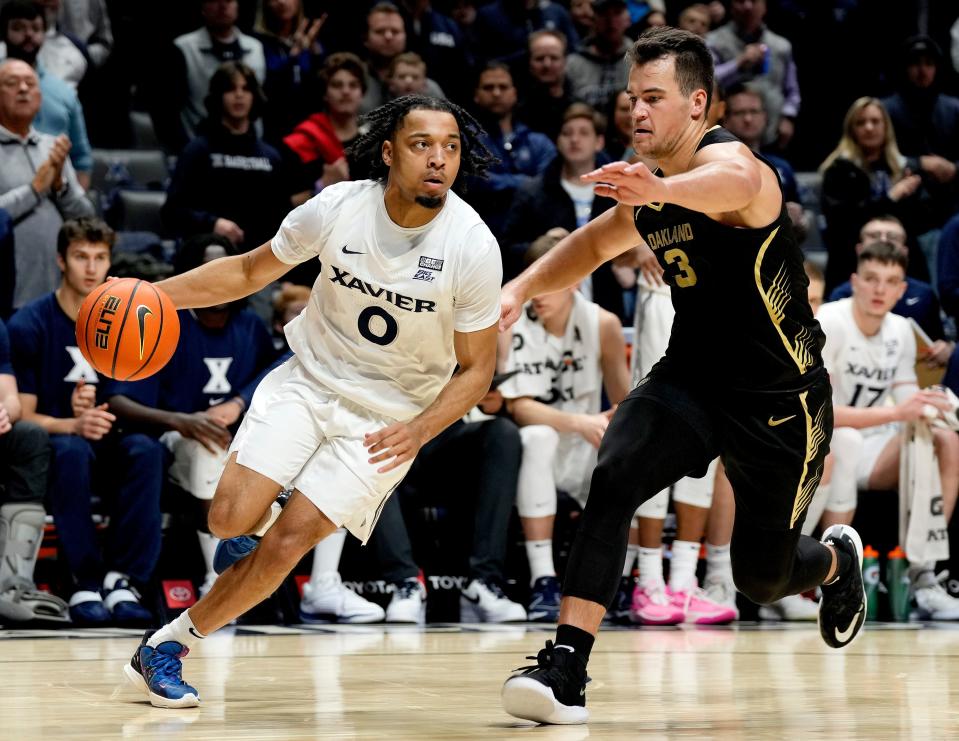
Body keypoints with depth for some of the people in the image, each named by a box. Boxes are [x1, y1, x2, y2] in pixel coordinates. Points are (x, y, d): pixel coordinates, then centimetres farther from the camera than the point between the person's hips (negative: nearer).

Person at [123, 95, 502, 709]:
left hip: (389, 418, -2)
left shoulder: (473, 247, -18)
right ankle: (261, 520, 23)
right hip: (309, 380, 2)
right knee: (231, 518, -16)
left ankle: (169, 646, 8)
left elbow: (476, 368, -8)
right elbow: (251, 271, 4)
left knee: (286, 544, -11)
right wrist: (153, 294, -7)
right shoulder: (338, 208, -14)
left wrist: (419, 431, -25)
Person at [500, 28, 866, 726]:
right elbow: (592, 243, 23)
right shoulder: (646, 192, 2)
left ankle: (838, 558, 45)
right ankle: (567, 666, -28)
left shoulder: (727, 158, -23)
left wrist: (661, 189, -73)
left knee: (762, 576, 8)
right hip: (690, 376, 5)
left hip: (781, 399, -5)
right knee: (612, 479, -25)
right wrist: (523, 286, 4)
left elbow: (736, 184, -51)